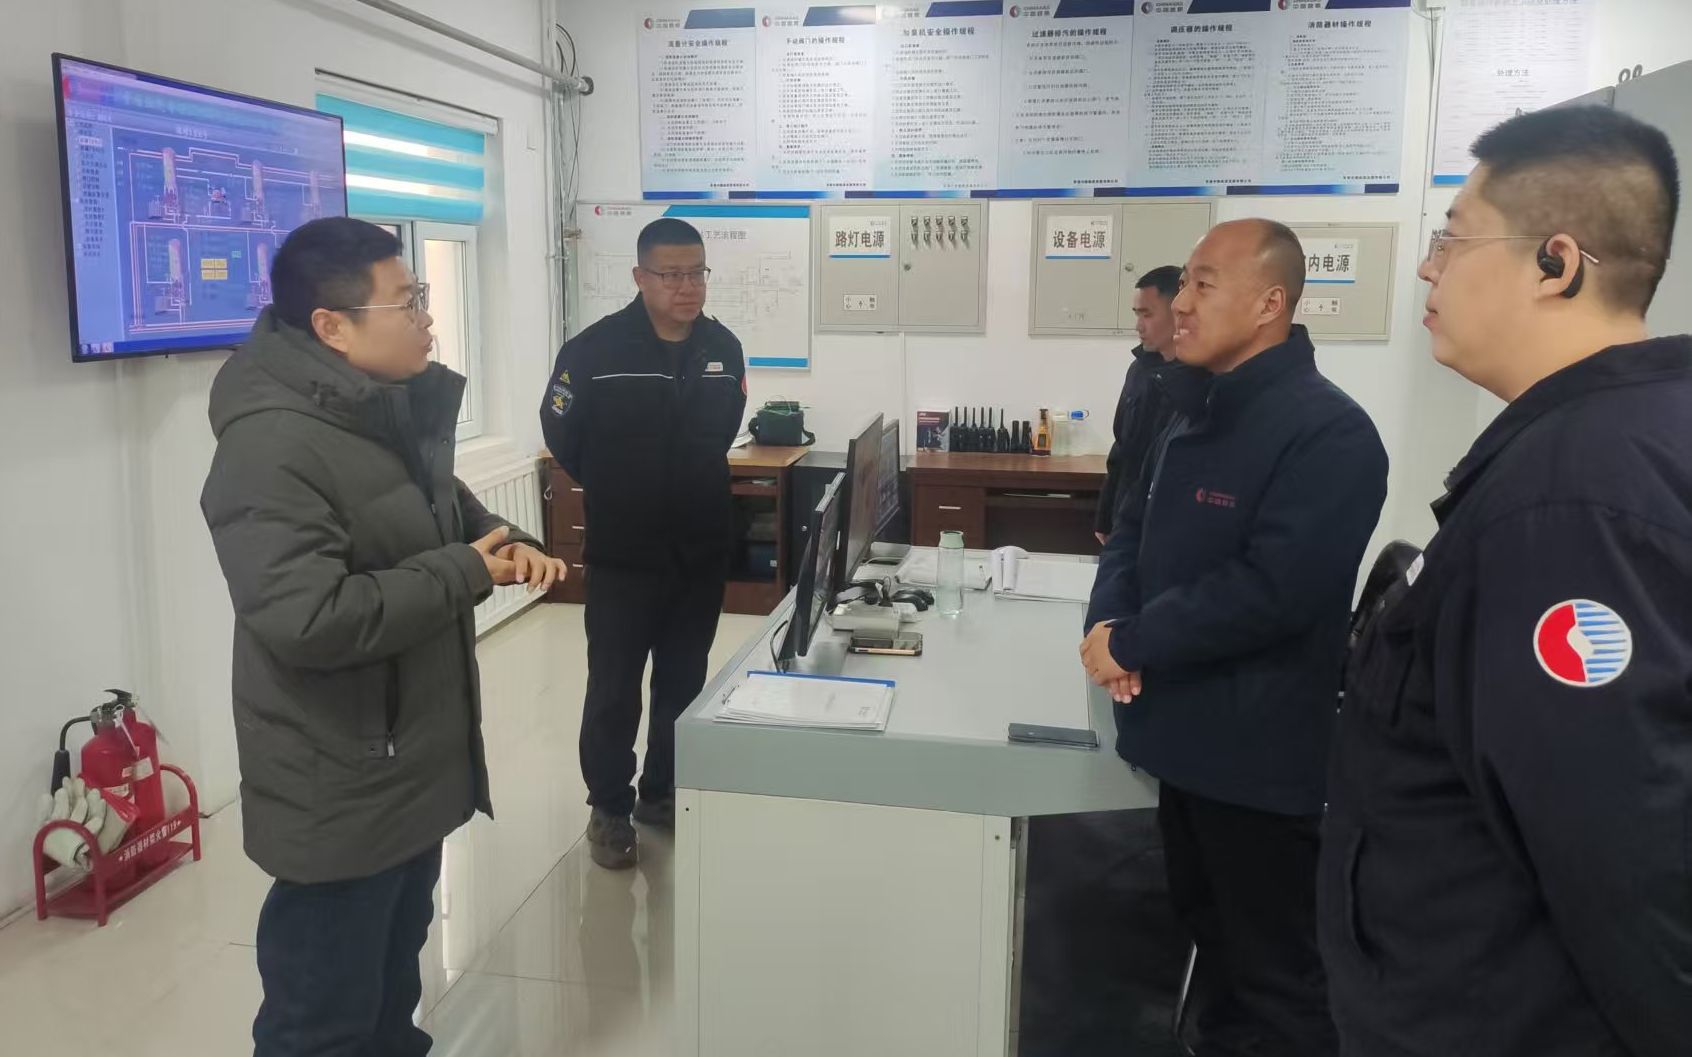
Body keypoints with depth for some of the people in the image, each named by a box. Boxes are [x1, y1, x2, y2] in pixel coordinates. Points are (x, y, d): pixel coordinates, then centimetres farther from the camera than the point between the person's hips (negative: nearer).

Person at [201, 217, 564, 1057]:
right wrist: (464, 573, -23)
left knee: (391, 988, 28)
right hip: (340, 795, -9)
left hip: (413, 765, 9)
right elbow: (309, 621, -34)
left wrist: (505, 542, -1)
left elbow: (442, 510, 22)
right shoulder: (271, 448, -26)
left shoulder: (396, 408, 6)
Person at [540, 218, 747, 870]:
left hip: (702, 550, 5)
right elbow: (562, 435, -2)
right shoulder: (594, 349, -14)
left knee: (684, 682, 14)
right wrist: (615, 490, 9)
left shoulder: (724, 348, 1)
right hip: (622, 552, -4)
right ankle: (609, 808, 20)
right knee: (614, 687, 3)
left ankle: (664, 793, 31)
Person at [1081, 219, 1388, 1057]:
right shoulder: (1196, 418, 10)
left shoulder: (1327, 431, -19)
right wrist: (1106, 621, -9)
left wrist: (1130, 645, -19)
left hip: (1261, 756, -9)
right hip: (1185, 739, 9)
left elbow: (1269, 591, -29)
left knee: (1273, 975, 8)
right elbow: (1134, 533, 12)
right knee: (1210, 935, 26)